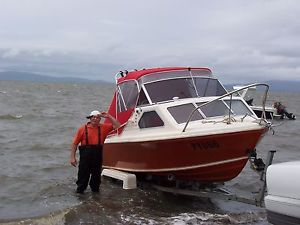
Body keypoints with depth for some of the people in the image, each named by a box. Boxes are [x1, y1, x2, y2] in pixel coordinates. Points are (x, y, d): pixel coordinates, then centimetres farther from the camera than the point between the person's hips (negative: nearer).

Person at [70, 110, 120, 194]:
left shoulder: (103, 127, 8)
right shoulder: (83, 128, 0)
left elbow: (117, 125, 5)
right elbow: (75, 143, -1)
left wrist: (109, 116, -1)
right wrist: (72, 157, -5)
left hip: (98, 155, 2)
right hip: (85, 154, -2)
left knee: (96, 174, 12)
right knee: (83, 174, 3)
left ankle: (95, 189, 26)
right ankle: (80, 190, 17)